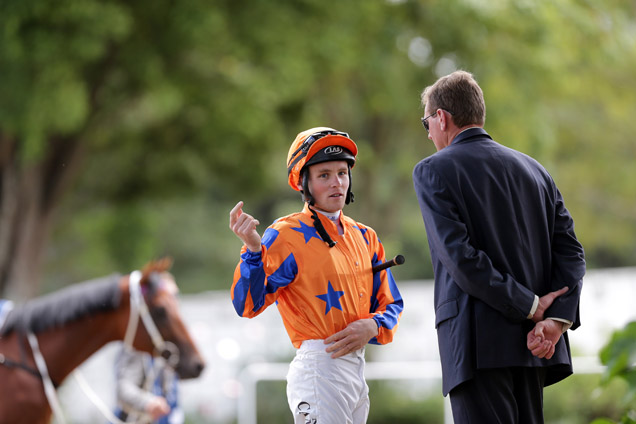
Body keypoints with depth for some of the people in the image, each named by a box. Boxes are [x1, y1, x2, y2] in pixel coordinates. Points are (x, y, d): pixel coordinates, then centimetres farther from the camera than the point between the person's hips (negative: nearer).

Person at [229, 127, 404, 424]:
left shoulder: (365, 238, 15)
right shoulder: (287, 235, -7)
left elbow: (391, 305, 17)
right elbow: (248, 305, -17)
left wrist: (371, 326, -6)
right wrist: (253, 251, -33)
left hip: (357, 367, 7)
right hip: (319, 366, -7)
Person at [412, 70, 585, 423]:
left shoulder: (432, 172, -1)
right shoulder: (534, 170, 17)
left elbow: (459, 256, -13)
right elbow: (570, 252, 6)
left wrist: (529, 307, -9)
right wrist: (558, 319, -5)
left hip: (477, 343, -6)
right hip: (531, 348, 6)